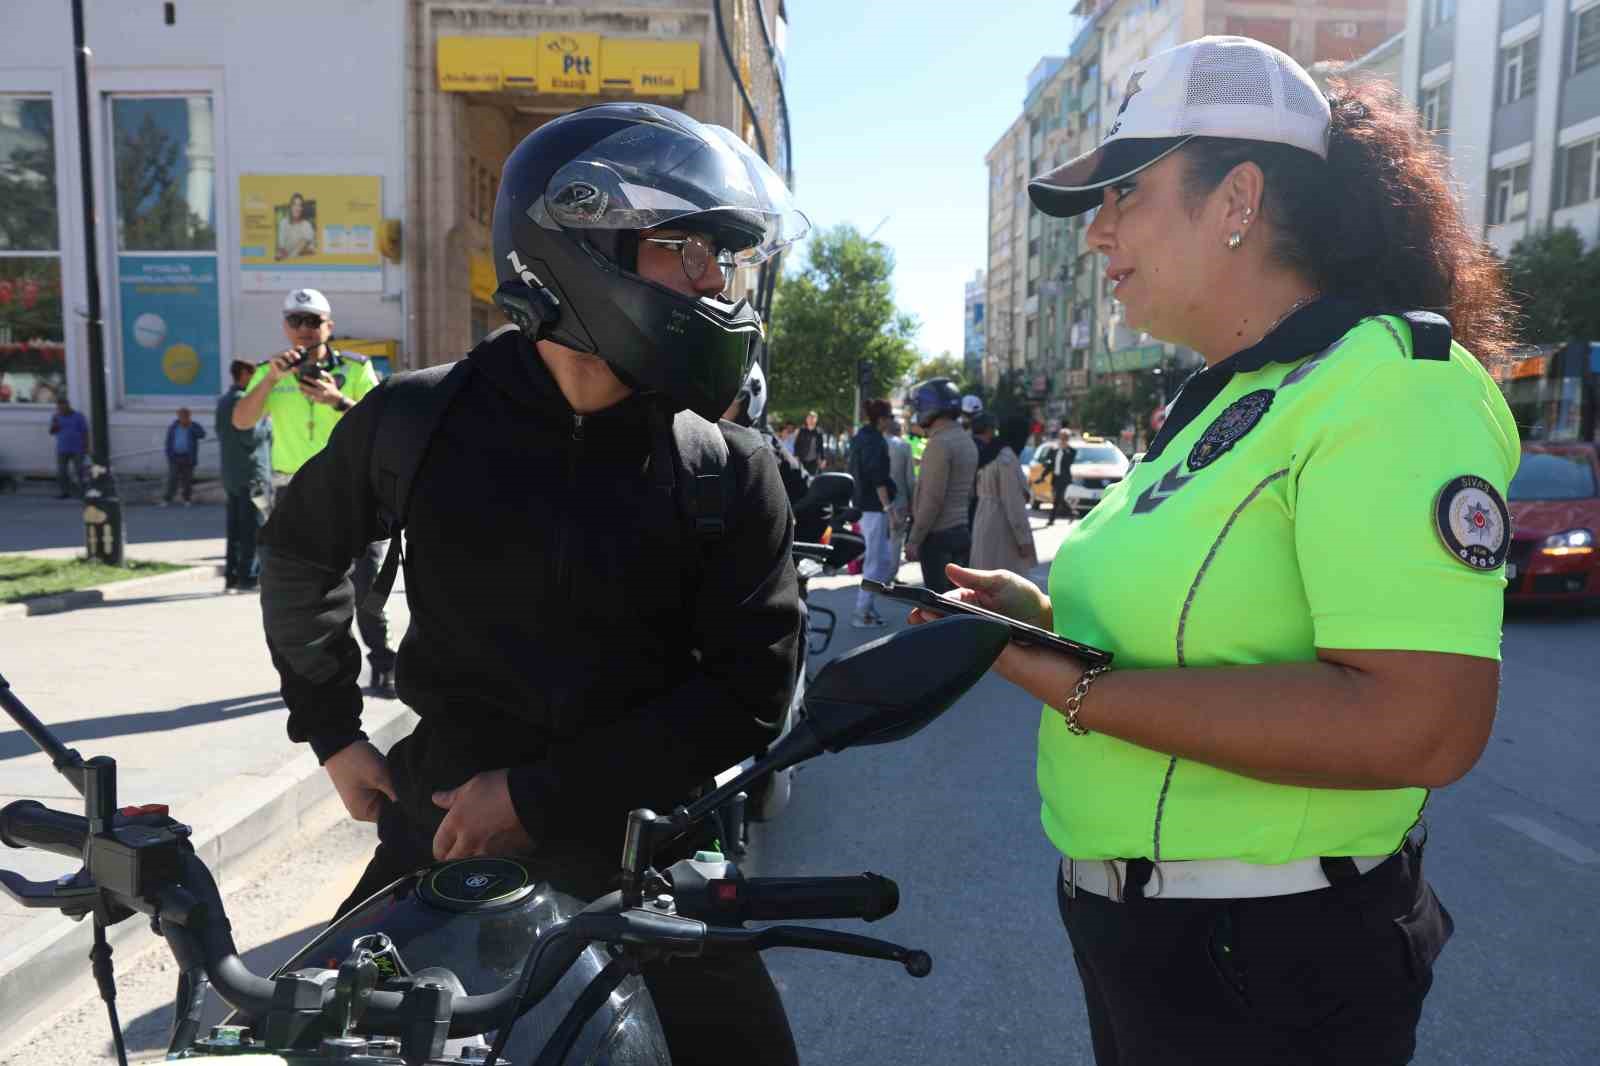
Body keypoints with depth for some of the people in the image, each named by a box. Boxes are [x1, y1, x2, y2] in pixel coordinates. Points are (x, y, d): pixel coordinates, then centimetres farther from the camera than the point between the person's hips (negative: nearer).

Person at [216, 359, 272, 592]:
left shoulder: (223, 401, 16)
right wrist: (267, 416, -10)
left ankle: (232, 575, 14)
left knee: (235, 527, 12)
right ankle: (249, 577, -5)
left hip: (230, 475, 9)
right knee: (255, 529, -5)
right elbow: (252, 436, -20)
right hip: (252, 474, -9)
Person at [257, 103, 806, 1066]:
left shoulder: (734, 473, -9)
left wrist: (540, 797, -16)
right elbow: (301, 550, 12)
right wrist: (332, 730, 10)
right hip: (439, 834, 1)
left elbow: (754, 688, -12)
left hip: (639, 855, 0)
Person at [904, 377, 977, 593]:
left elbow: (932, 499, -20)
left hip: (938, 536, -9)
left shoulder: (940, 443, -16)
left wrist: (913, 539, -15)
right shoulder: (966, 441, 14)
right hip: (961, 532, 9)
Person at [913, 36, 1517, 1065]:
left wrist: (1077, 689, -26)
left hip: (1262, 969, -8)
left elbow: (1423, 723, -29)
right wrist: (1049, 617, 0)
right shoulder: (1228, 398, 10)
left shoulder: (1390, 382, -19)